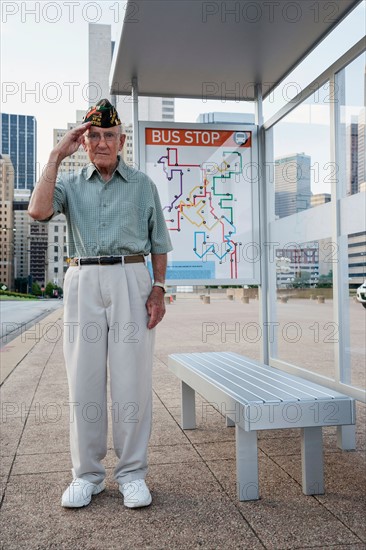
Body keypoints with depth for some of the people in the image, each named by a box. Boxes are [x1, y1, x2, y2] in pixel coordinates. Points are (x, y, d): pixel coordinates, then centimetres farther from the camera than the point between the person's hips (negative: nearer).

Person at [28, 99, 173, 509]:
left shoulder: (142, 184, 13)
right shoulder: (70, 183, 13)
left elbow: (159, 243, 12)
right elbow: (38, 211, -9)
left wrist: (158, 289, 0)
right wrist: (56, 156, -3)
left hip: (131, 280, -1)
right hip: (82, 282, 1)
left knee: (132, 381, -1)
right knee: (83, 382, 4)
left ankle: (132, 473, 12)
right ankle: (86, 474, 16)